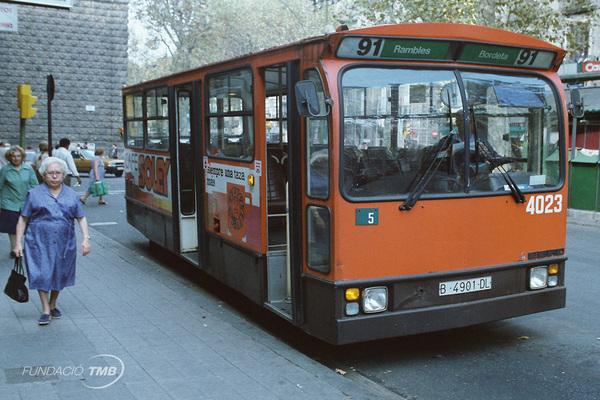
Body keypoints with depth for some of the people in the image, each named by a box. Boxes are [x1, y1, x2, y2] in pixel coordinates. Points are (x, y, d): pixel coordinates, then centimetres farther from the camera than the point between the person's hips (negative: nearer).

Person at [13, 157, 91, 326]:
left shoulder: (71, 195, 7)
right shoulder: (35, 194, 1)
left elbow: (81, 218, 8)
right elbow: (23, 219, 2)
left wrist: (86, 238, -4)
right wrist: (18, 242, -3)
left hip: (64, 243, 2)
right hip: (40, 243, -2)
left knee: (60, 275, 11)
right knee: (42, 275, -5)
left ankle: (53, 305, 29)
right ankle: (45, 310, 4)